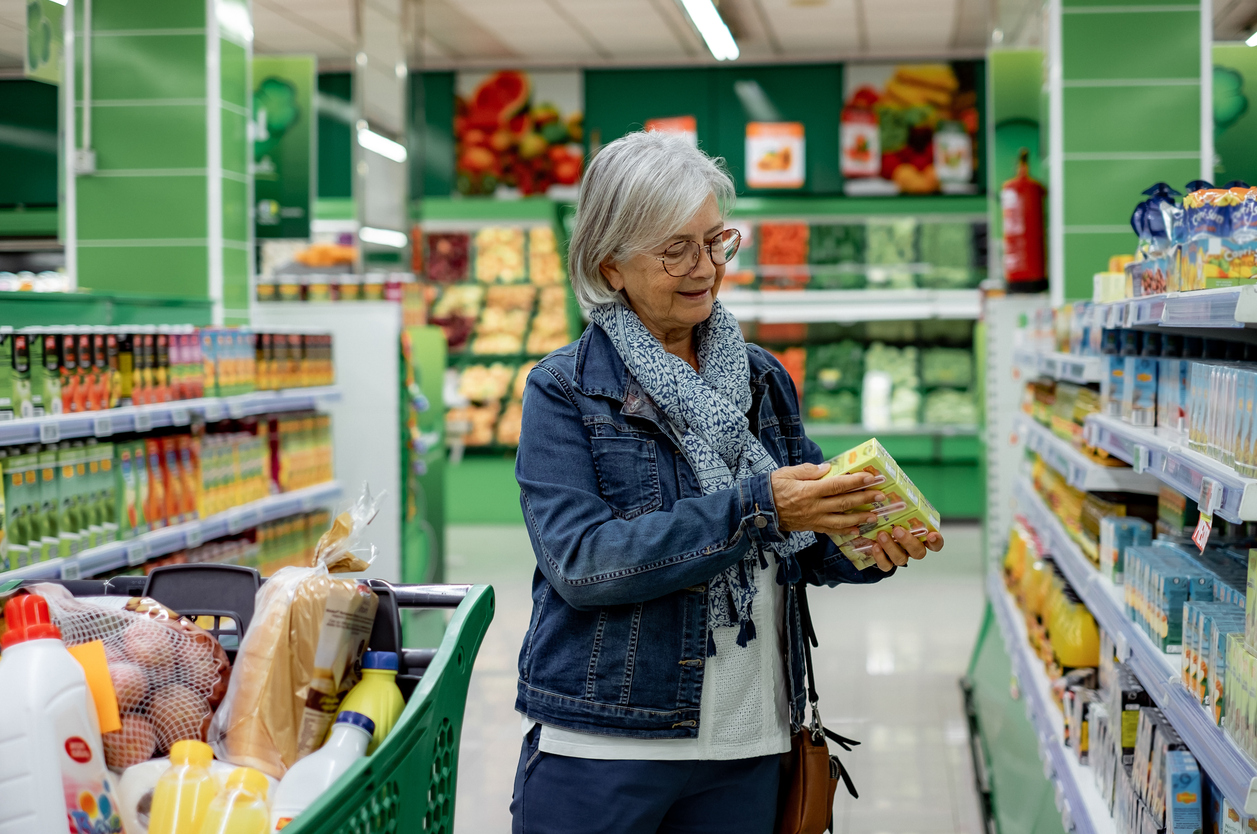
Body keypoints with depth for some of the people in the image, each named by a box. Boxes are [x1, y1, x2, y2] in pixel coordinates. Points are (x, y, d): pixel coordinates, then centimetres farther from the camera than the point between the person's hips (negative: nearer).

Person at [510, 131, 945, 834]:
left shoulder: (764, 380, 8)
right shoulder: (566, 389, -5)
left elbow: (802, 545, 12)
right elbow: (580, 559, -18)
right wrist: (756, 507, -24)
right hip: (601, 750, -4)